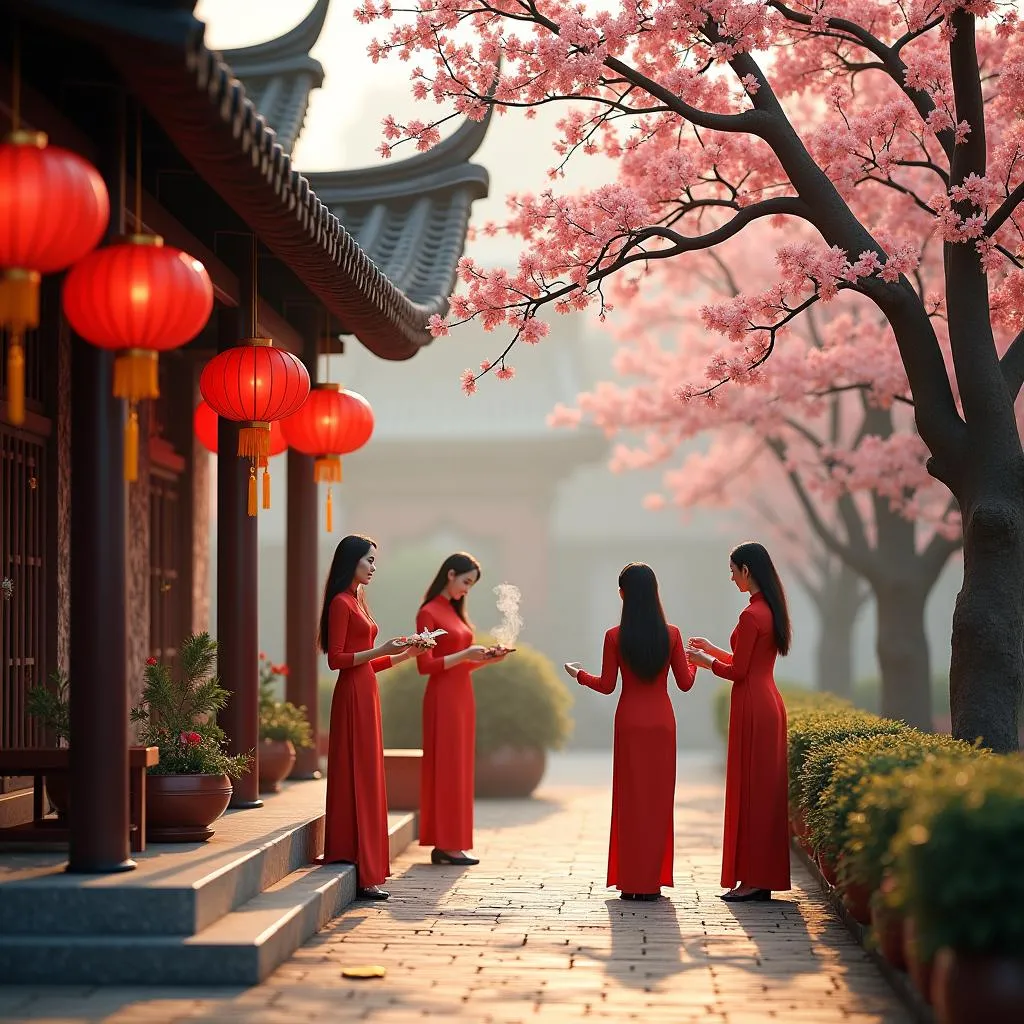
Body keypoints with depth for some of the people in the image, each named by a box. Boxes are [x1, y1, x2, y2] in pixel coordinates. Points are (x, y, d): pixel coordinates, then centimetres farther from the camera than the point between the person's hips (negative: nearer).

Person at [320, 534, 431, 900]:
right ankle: (362, 874, -9)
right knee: (359, 779, -9)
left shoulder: (357, 602, 18)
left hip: (366, 693, 10)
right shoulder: (341, 603, -10)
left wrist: (403, 654, 12)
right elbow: (336, 658, -16)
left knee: (366, 780, 10)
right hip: (353, 694, -10)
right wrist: (380, 650, -19)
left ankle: (366, 869, 14)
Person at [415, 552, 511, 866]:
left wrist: (488, 658, 4)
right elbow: (425, 665, -13)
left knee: (458, 768, 8)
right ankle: (446, 845, -4)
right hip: (443, 696, -9)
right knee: (446, 766, -6)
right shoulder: (429, 613, -8)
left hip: (462, 695, 9)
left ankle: (448, 843, 11)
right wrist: (465, 655, -18)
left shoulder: (455, 611, 17)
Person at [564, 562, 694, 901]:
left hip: (630, 721, -1)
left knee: (630, 797, 5)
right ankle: (651, 881, 7)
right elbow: (685, 682, 1)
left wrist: (578, 674, 16)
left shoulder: (615, 637, -8)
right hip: (661, 721, 1)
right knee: (658, 797, 6)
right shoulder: (671, 635, -4)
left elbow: (606, 685, -2)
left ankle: (630, 882, 5)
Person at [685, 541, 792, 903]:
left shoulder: (751, 615, -17)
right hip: (769, 703, 10)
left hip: (753, 709, -10)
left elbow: (738, 672, -15)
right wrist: (712, 649, 24)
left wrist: (706, 661, 1)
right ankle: (765, 876, 15)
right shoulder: (771, 610, 13)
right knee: (765, 788, 11)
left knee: (750, 788, -5)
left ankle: (753, 878, -2)